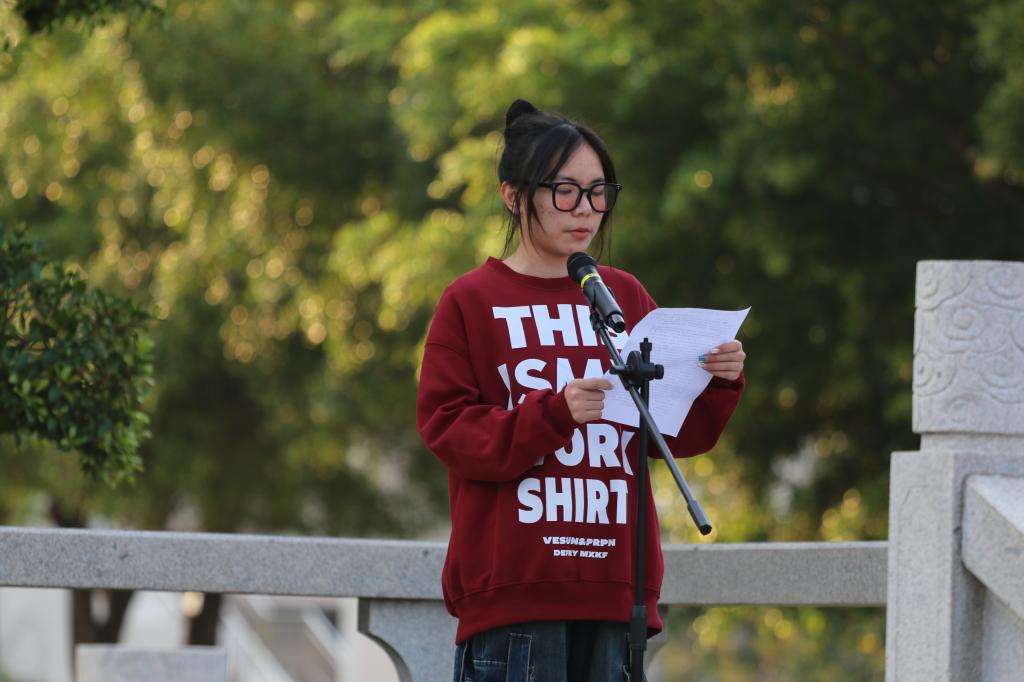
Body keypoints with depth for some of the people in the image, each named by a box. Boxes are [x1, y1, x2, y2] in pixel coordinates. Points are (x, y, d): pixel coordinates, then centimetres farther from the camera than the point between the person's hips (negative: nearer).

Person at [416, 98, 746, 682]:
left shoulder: (625, 297, 15)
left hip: (612, 586, 4)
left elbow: (677, 435, 14)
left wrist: (718, 385, -7)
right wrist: (555, 412, -20)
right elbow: (447, 428, -6)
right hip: (514, 585, -4)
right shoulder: (471, 302, 3)